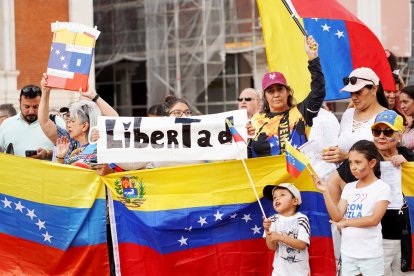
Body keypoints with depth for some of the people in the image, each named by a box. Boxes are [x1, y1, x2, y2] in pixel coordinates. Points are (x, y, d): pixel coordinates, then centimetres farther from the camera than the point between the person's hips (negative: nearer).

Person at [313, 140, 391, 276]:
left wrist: (345, 222, -8)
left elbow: (374, 219, -15)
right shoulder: (349, 187, 7)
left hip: (370, 254, -5)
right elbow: (337, 217, 0)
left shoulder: (382, 187, -7)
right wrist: (325, 192, -9)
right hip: (347, 252, 5)